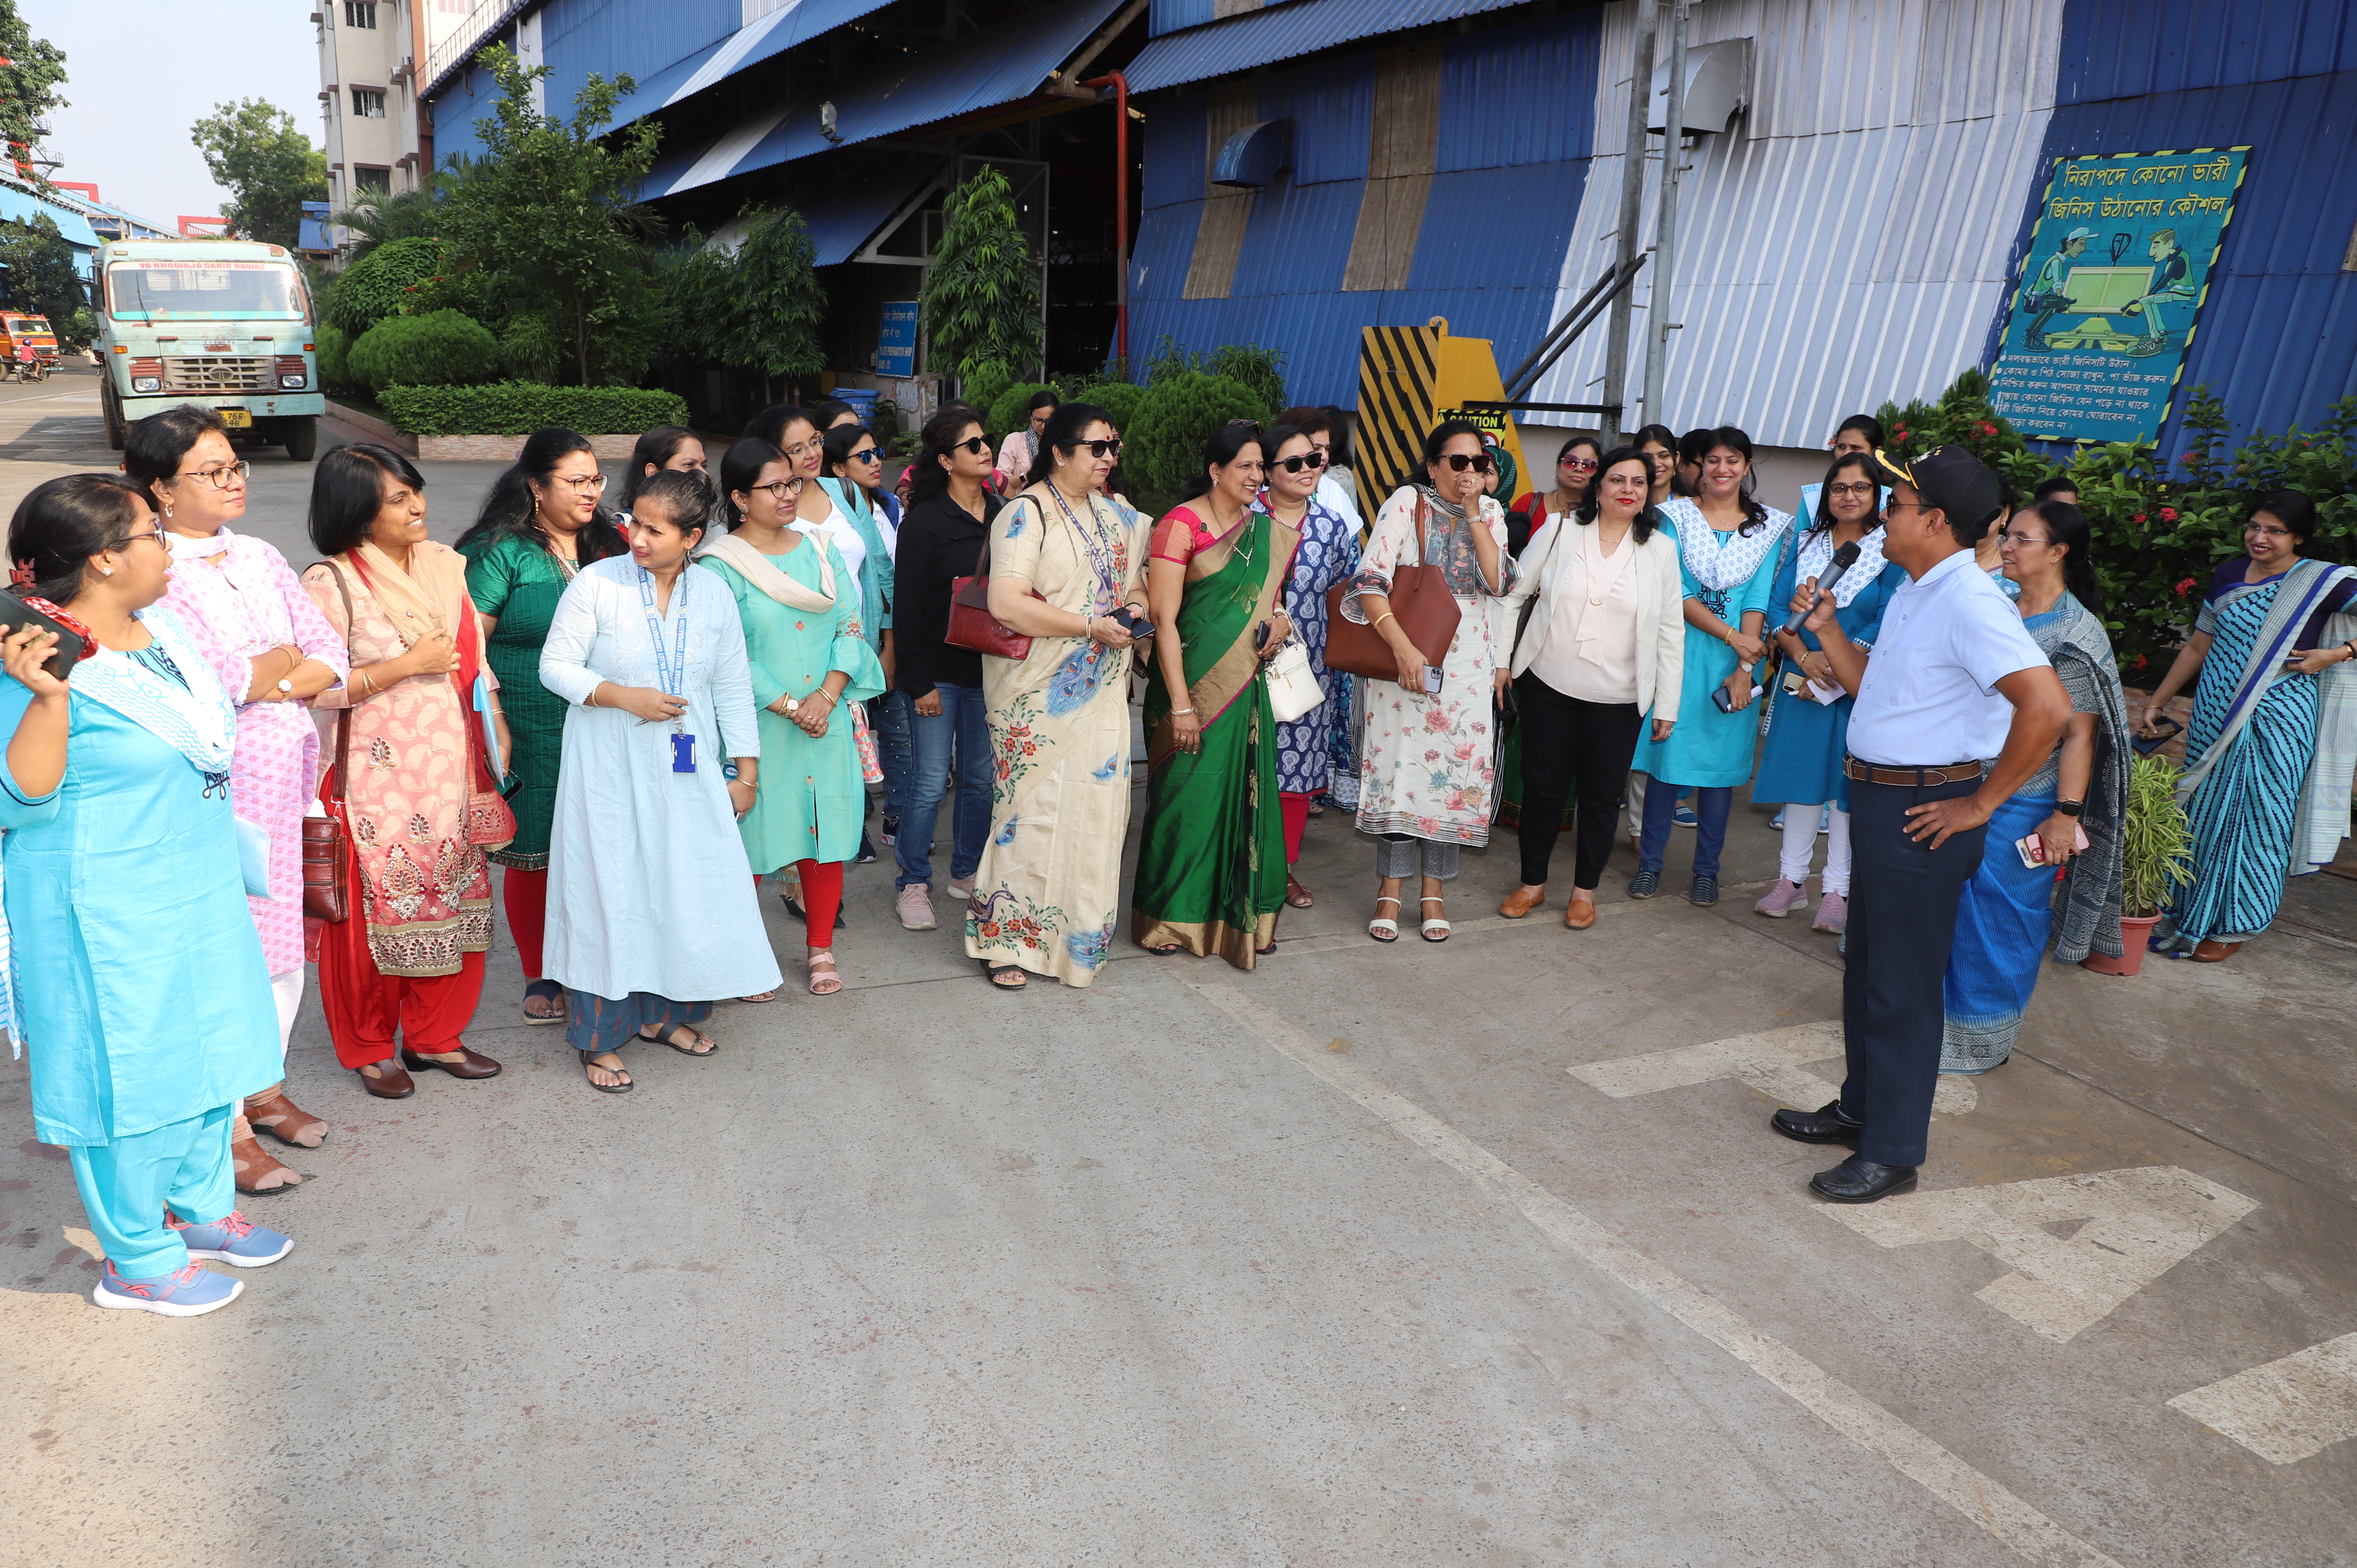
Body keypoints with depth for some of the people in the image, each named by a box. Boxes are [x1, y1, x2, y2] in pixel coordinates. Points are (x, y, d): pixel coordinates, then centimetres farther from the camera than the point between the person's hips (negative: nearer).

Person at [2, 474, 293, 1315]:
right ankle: (136, 1260, 24)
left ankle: (202, 1206, 41)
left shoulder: (159, 625, 2)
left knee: (207, 1049, 20)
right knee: (130, 1076, 6)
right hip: (112, 921, -8)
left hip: (199, 896, 8)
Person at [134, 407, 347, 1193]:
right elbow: (208, 678, -20)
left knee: (283, 940, 14)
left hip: (287, 775, 7)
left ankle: (265, 1089, 31)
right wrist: (281, 659, -4)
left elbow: (330, 659, 7)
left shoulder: (262, 559, 11)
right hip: (213, 782, -7)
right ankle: (226, 1127, 10)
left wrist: (261, 684, -10)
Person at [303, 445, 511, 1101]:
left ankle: (435, 1036, 28)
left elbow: (473, 656, 16)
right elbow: (318, 688, -17)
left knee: (455, 900, 10)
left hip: (450, 771, 6)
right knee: (378, 908, 4)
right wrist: (409, 665, -15)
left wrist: (496, 727, 12)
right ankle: (370, 1048, 24)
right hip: (378, 779, -6)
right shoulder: (331, 583, -11)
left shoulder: (445, 565, 8)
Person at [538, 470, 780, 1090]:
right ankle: (599, 1038, 14)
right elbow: (556, 665, -4)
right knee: (611, 894, 0)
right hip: (610, 768, -3)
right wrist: (622, 696, -19)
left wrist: (746, 771, 6)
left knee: (694, 891, 6)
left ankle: (663, 1013, 27)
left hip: (689, 772, 4)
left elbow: (734, 688, 8)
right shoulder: (597, 583, -8)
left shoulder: (713, 592, 3)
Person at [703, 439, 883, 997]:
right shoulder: (720, 565, -6)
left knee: (826, 829, 8)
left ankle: (822, 950, 23)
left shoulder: (818, 549, 10)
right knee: (751, 836, 2)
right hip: (756, 725, -4)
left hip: (827, 721, 4)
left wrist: (826, 695, -9)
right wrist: (789, 706, -15)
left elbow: (850, 627, 5)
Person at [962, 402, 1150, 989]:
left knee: (1097, 804, 9)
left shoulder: (1112, 514, 11)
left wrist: (1135, 602, 1)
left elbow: (1133, 577, 26)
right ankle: (1003, 938, 11)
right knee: (1032, 809, -2)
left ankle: (1080, 930, 25)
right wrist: (1092, 626, -21)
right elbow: (1007, 604, -24)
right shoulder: (1027, 514, -13)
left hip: (1101, 692, 7)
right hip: (1040, 696, -7)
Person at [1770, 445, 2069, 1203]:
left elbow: (2046, 707, -30)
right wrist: (1827, 630, 9)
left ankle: (1892, 1153, 16)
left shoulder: (1968, 602, -21)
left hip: (1924, 812, -10)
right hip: (1879, 799, 10)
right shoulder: (1911, 595, 11)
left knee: (1901, 986, 2)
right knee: (1866, 966, 21)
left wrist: (1981, 804, -22)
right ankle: (1860, 1109, 38)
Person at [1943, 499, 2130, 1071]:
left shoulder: (2077, 633, -12)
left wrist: (2066, 815, -18)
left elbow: (2079, 734, -14)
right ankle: (1936, 1012, 29)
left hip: (2019, 804, -6)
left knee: (1998, 915, 5)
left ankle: (1981, 1037, 21)